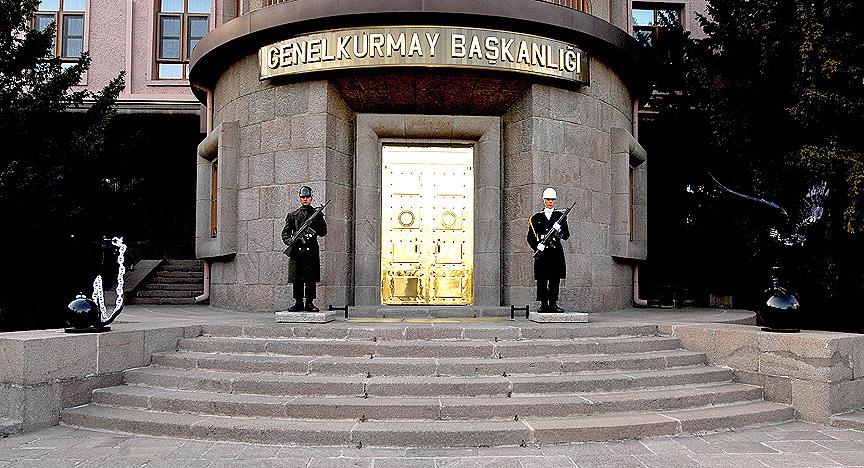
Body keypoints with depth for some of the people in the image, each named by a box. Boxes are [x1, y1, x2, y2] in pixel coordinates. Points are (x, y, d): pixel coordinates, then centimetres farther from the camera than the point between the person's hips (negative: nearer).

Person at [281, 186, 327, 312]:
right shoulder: (293, 215, 12)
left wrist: (314, 230, -13)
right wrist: (289, 240, -10)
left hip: (312, 250, -1)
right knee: (297, 278, 2)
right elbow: (285, 232, 9)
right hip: (296, 250, 1)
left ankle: (310, 303, 5)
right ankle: (298, 302, 10)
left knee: (311, 278, -2)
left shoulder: (317, 214, 10)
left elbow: (323, 232, 6)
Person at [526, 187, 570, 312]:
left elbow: (566, 236, 4)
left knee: (555, 279, 1)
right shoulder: (536, 218, 8)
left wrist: (559, 230, -16)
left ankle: (553, 303, 7)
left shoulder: (560, 216, 9)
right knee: (542, 280, -1)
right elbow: (530, 237, 6)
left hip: (556, 252, 1)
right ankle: (543, 304, 5)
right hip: (542, 253, -1)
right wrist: (537, 246, -11)